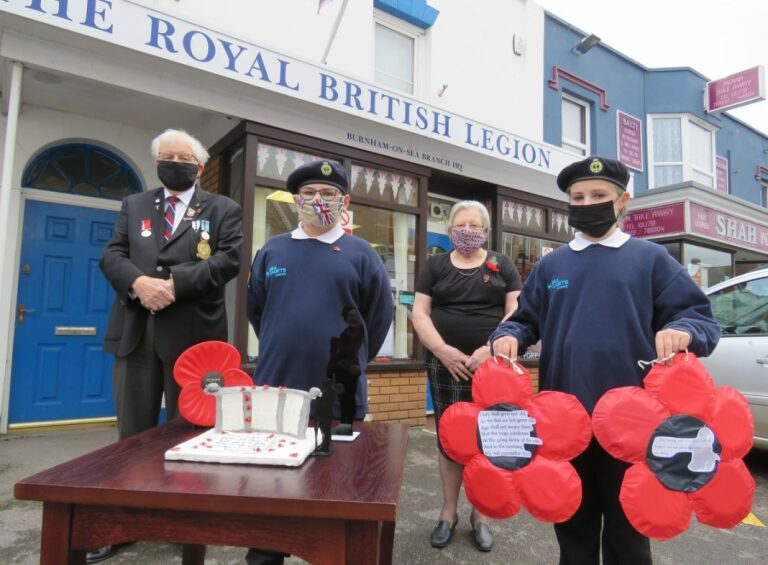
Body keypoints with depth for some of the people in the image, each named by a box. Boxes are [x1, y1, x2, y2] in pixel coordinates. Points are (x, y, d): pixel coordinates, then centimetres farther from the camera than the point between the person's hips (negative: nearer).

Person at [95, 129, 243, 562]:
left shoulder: (223, 209, 7)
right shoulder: (134, 205, 18)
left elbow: (228, 260, -7)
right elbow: (111, 255, 7)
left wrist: (175, 282, -16)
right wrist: (138, 281, -14)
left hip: (192, 333, -3)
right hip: (136, 331, 3)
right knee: (133, 431, 11)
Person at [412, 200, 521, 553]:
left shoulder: (502, 265, 8)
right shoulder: (436, 265, 8)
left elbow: (516, 311, 0)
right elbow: (420, 313, 2)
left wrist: (491, 348, -14)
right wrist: (443, 350, -13)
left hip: (492, 365, 0)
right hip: (446, 364, 0)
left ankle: (480, 516, 24)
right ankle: (448, 512, 25)